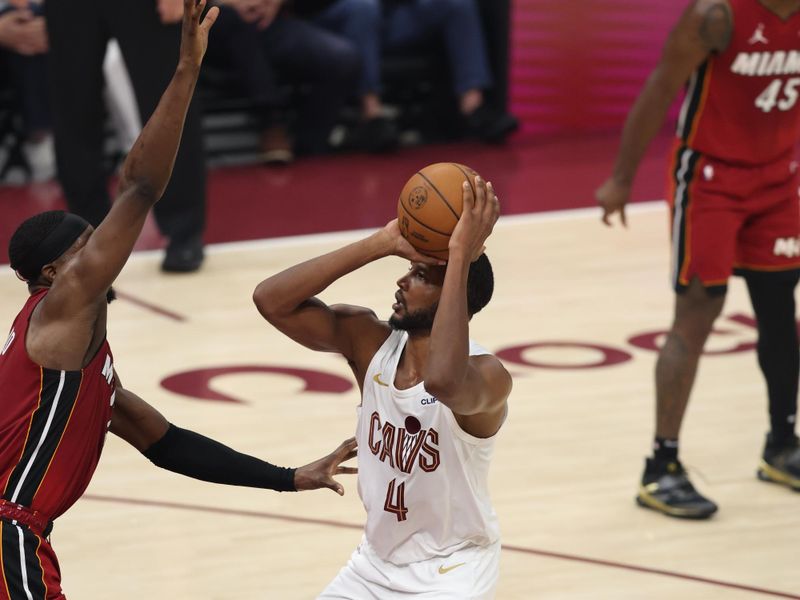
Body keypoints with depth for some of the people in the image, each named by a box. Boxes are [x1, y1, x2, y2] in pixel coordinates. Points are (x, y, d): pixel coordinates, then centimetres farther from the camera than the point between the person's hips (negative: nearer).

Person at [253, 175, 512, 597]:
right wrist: (382, 244, -25)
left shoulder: (487, 375, -27)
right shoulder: (370, 342, -9)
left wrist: (460, 257, -47)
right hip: (377, 561, 6)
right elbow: (271, 300, -20)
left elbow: (444, 381, -53)